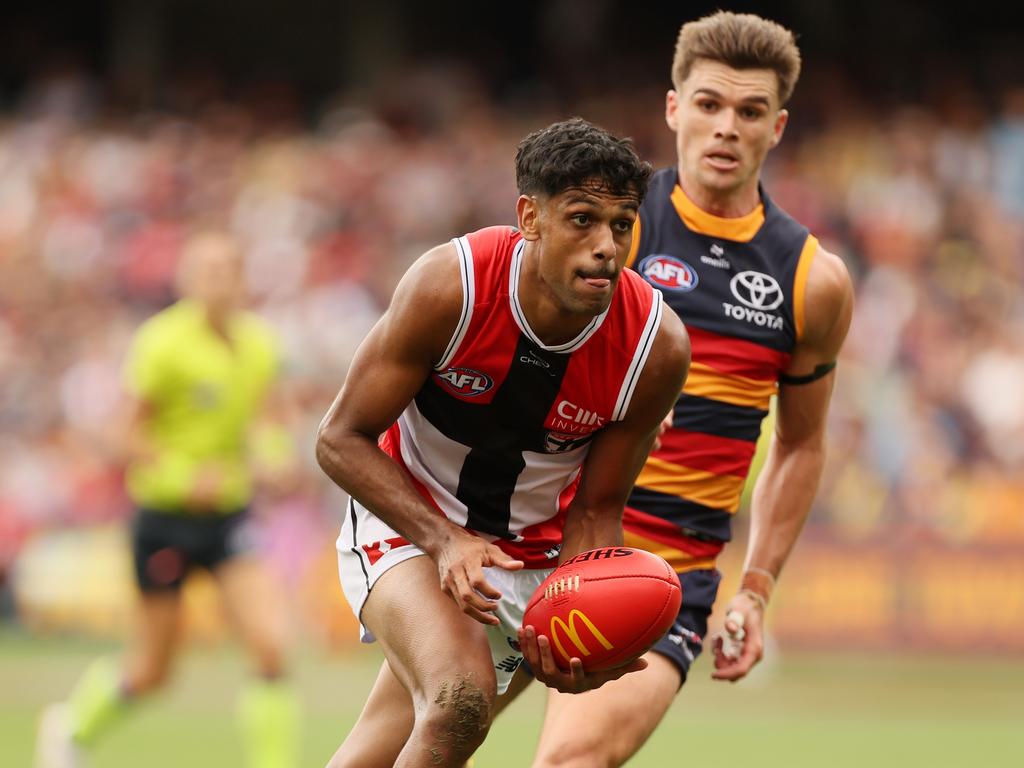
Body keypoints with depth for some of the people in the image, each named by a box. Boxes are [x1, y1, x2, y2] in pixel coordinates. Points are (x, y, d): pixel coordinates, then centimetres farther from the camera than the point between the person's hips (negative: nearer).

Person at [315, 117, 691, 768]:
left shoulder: (658, 348, -19)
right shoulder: (451, 285, -26)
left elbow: (595, 510, -6)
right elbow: (342, 440, -17)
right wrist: (444, 541, -29)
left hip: (529, 552, 3)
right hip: (404, 521, -3)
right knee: (461, 699, -31)